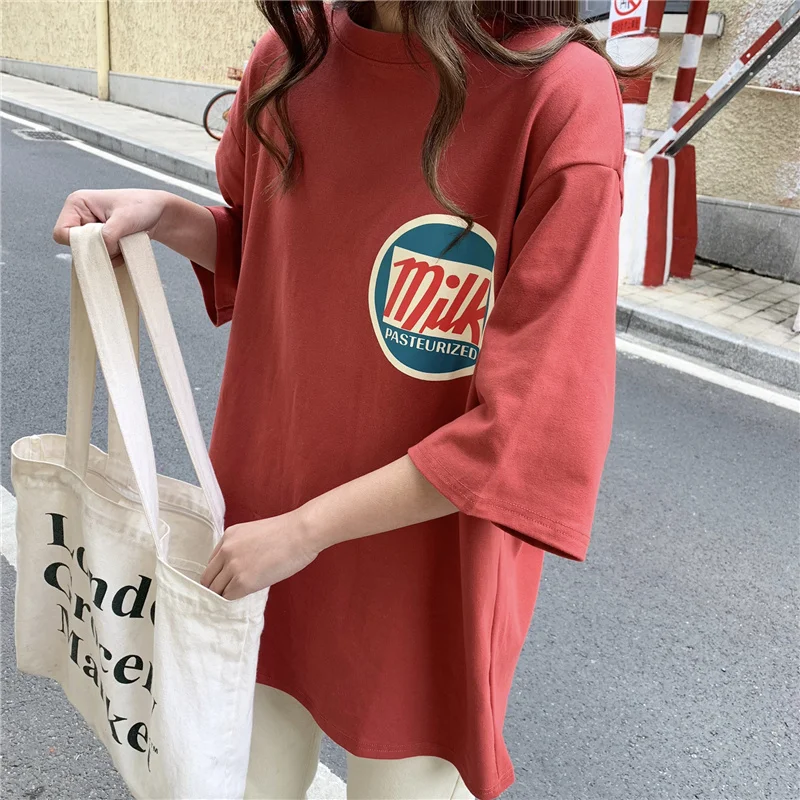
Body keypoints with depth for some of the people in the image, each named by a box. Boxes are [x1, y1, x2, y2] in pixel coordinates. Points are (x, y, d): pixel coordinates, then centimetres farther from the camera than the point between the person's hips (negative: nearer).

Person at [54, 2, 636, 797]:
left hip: (422, 588, -4)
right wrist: (165, 216, -5)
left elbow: (530, 425, -22)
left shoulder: (562, 94, -21)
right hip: (260, 523, 5)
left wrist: (304, 529, -17)